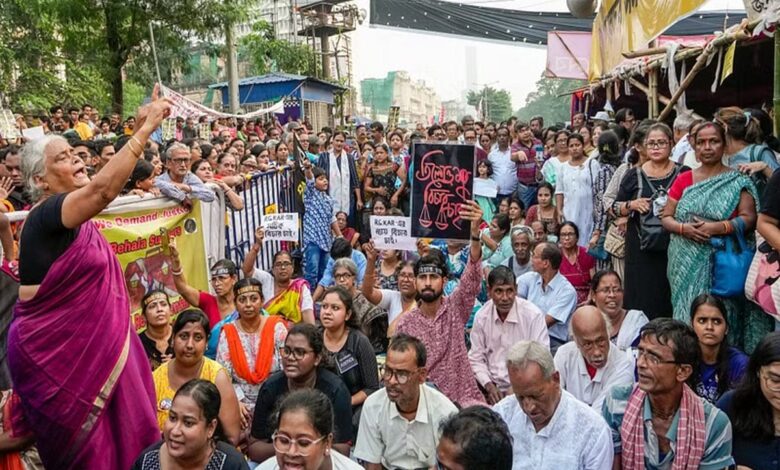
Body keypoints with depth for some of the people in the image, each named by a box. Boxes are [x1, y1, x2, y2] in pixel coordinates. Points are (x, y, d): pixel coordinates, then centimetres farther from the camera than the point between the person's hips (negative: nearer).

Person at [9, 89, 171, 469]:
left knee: (112, 434, 15)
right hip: (53, 350, -9)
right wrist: (145, 130, -33)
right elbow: (104, 190, -34)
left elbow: (108, 184, 12)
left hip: (83, 343, 9)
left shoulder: (70, 212, 9)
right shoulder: (46, 215, -21)